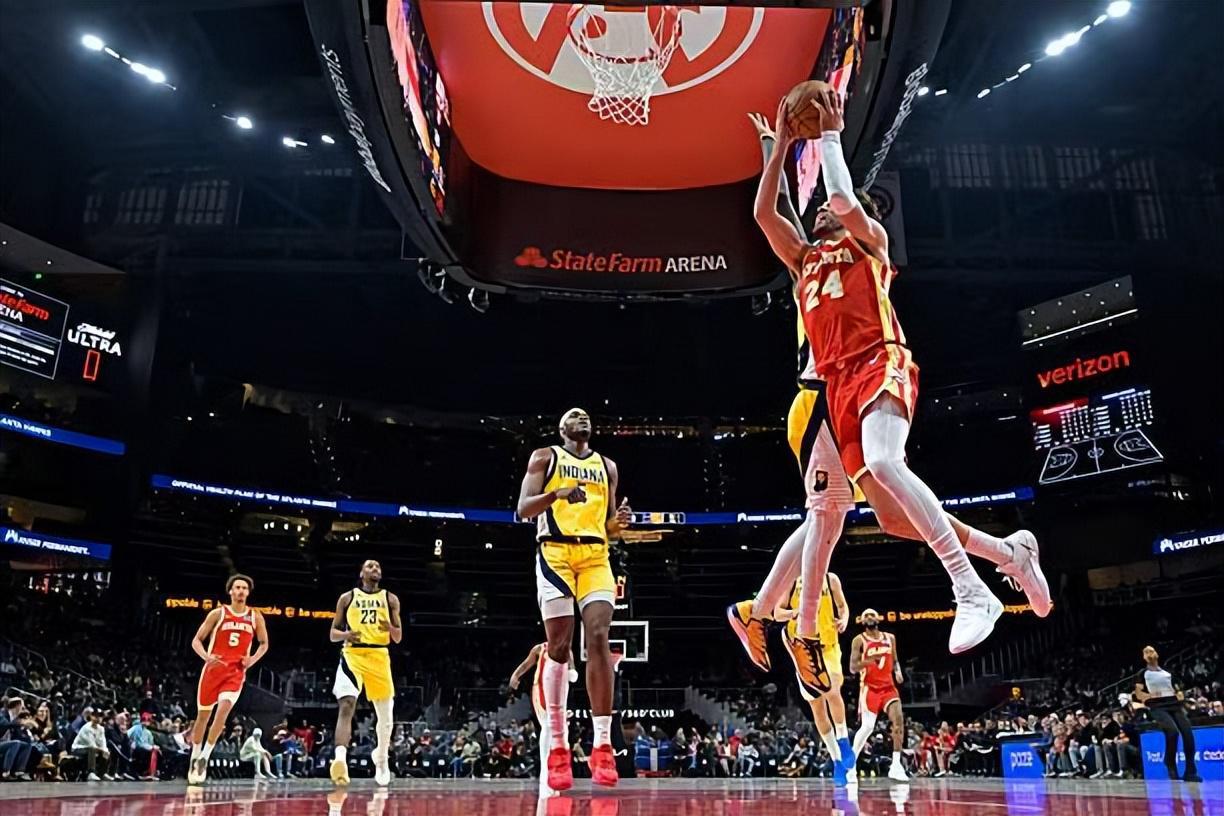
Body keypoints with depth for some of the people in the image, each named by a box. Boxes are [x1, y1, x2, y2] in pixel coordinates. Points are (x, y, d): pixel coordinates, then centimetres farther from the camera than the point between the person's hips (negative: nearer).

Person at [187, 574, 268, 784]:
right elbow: (196, 640, 0)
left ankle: (205, 757, -10)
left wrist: (253, 659, -3)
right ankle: (195, 757, 26)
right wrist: (206, 657, -18)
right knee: (203, 715, 9)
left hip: (236, 672, 0)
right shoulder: (218, 614, -1)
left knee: (223, 709, -20)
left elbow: (264, 644, 16)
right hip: (214, 669, 0)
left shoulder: (255, 617, 5)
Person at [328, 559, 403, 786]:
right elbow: (333, 634, 8)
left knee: (386, 715, 11)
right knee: (346, 706, -24)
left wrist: (390, 628, -15)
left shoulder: (390, 599, 10)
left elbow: (398, 637, 8)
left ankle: (381, 758, 35)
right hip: (352, 655, -2)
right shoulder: (347, 598, 7)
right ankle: (340, 758, -37)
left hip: (379, 657, 2)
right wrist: (346, 635, -15)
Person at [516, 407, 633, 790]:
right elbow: (524, 509, -1)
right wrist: (558, 494, -20)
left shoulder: (607, 466, 21)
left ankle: (602, 747, -11)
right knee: (559, 647, -4)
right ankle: (558, 748, 4)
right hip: (555, 553, -3)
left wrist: (620, 521, -2)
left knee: (598, 640, -12)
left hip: (595, 555, 3)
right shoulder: (544, 457, 10)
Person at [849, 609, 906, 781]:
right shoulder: (859, 640, -3)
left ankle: (896, 766, -10)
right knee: (867, 727, -11)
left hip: (888, 686, 4)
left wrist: (898, 671, -3)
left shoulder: (890, 638, 11)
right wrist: (871, 659, -24)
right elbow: (853, 668, -8)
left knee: (899, 718, -16)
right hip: (870, 688, -4)